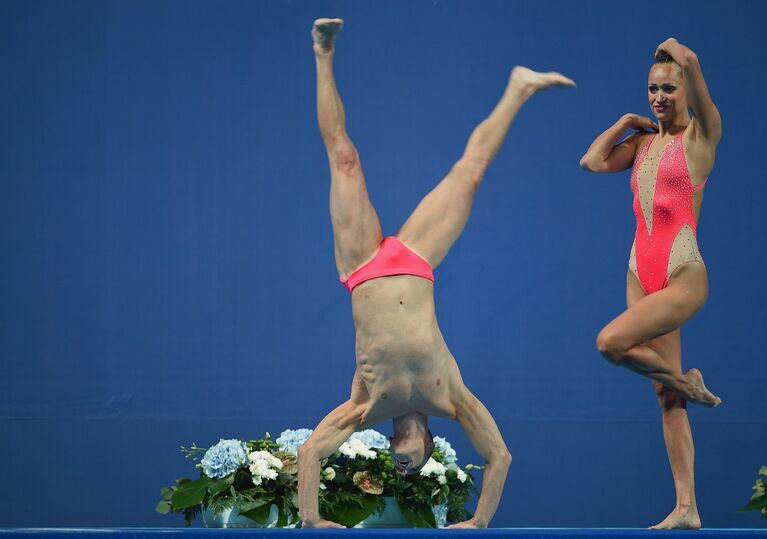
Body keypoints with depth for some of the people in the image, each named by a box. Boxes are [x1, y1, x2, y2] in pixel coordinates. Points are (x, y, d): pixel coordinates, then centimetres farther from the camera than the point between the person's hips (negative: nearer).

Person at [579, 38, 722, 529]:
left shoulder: (702, 134, -4)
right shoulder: (644, 141, 15)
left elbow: (691, 62, -16)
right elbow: (593, 161, 8)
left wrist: (674, 49, 5)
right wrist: (628, 121, 12)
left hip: (684, 275, -7)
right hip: (642, 272, 7)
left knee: (612, 342, -25)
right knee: (666, 396, 4)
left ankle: (688, 382, 2)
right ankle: (686, 508, 5)